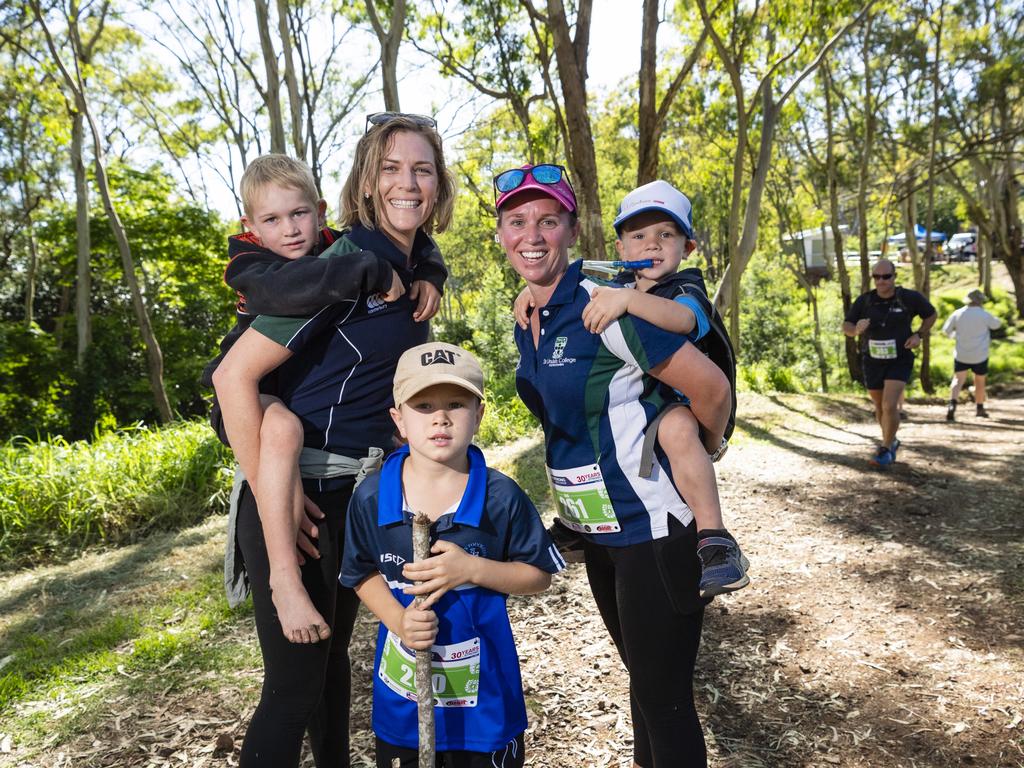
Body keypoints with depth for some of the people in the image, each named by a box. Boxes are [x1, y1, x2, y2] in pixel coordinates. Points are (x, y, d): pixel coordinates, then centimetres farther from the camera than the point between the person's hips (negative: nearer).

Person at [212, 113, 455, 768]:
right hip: (301, 491, -8)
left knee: (334, 649, 23)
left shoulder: (421, 265, 5)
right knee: (295, 683, 0)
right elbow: (234, 376, -22)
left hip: (365, 487, 8)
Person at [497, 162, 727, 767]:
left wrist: (706, 446, -1)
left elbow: (709, 385, -20)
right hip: (600, 530, 8)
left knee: (664, 696, 4)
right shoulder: (527, 323, 6)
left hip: (653, 528, -8)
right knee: (642, 675, 25)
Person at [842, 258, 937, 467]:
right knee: (880, 407, 18)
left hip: (899, 361, -3)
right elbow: (846, 327, -3)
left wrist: (918, 335, -10)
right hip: (873, 362, 3)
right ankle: (891, 441, 44)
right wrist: (856, 329, -26)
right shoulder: (864, 300, -11)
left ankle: (886, 449, -1)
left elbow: (931, 314, 6)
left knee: (890, 406, -19)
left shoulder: (909, 298, -12)